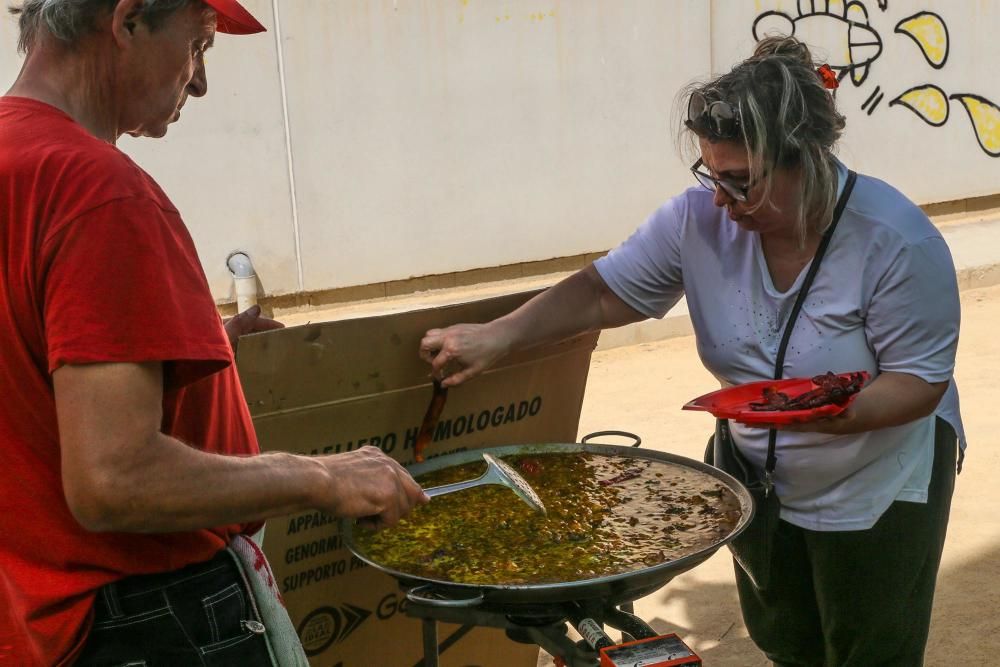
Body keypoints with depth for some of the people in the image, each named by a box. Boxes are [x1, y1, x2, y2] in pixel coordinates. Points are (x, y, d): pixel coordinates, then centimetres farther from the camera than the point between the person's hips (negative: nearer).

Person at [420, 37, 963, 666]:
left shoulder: (896, 241, -27)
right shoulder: (699, 218, -17)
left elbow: (922, 380, -21)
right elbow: (604, 292, -13)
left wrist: (837, 413, -41)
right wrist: (498, 336, -27)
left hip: (878, 486, -3)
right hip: (758, 473, 4)